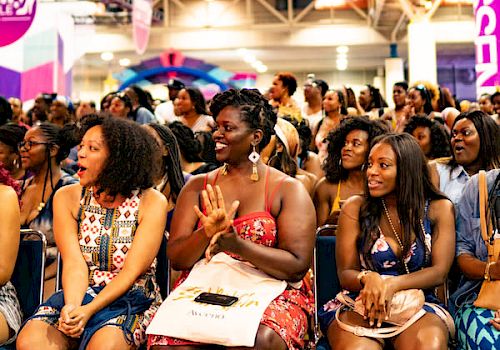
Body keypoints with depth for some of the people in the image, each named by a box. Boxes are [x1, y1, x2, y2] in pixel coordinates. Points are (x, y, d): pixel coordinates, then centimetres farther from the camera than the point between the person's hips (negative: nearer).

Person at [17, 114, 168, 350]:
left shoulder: (152, 202, -6)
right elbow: (74, 262, -7)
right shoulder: (67, 197, 4)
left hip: (130, 298, -3)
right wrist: (72, 306, -26)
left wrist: (89, 310, -23)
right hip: (81, 293, 3)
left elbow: (131, 272, -11)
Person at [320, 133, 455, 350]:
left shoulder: (438, 209, 6)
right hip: (361, 305, 0)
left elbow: (440, 272, -2)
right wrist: (368, 279, -22)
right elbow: (345, 274, 2)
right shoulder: (355, 208, 5)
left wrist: (392, 285, -21)